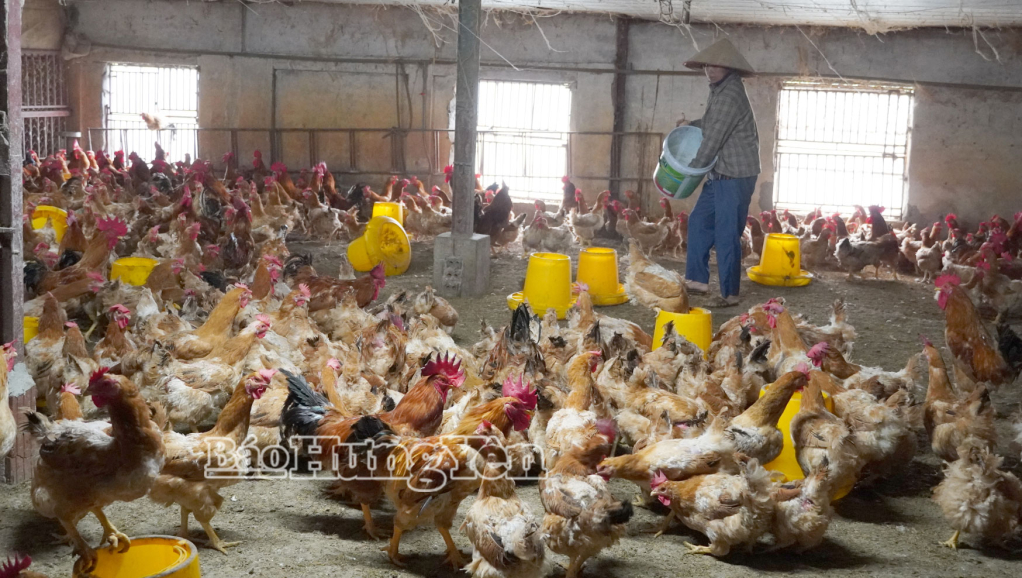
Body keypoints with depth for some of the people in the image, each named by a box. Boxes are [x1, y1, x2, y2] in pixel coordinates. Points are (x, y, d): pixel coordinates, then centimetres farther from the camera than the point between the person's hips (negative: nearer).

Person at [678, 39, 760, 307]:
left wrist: (694, 168, -10)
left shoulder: (730, 95, -20)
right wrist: (690, 125, 11)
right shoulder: (719, 90, 12)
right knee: (699, 222, 13)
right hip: (721, 174, 10)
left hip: (735, 176, -10)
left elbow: (714, 138, -20)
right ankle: (698, 280, 21)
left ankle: (730, 293, 2)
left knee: (727, 234, -6)